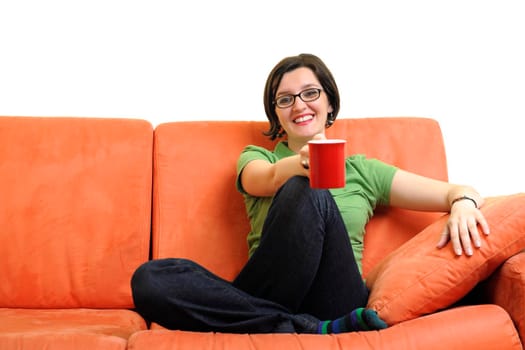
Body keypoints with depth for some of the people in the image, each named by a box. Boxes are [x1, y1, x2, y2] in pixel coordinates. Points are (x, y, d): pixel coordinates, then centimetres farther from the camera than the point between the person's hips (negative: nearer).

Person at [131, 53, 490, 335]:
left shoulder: (362, 171, 20)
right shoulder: (256, 158, 19)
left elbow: (456, 191, 15)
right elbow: (263, 179, -7)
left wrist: (463, 202, -11)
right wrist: (298, 164, -31)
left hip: (336, 303, -1)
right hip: (269, 298, 2)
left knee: (306, 193, -28)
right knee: (149, 279, -25)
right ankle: (306, 329, -25)